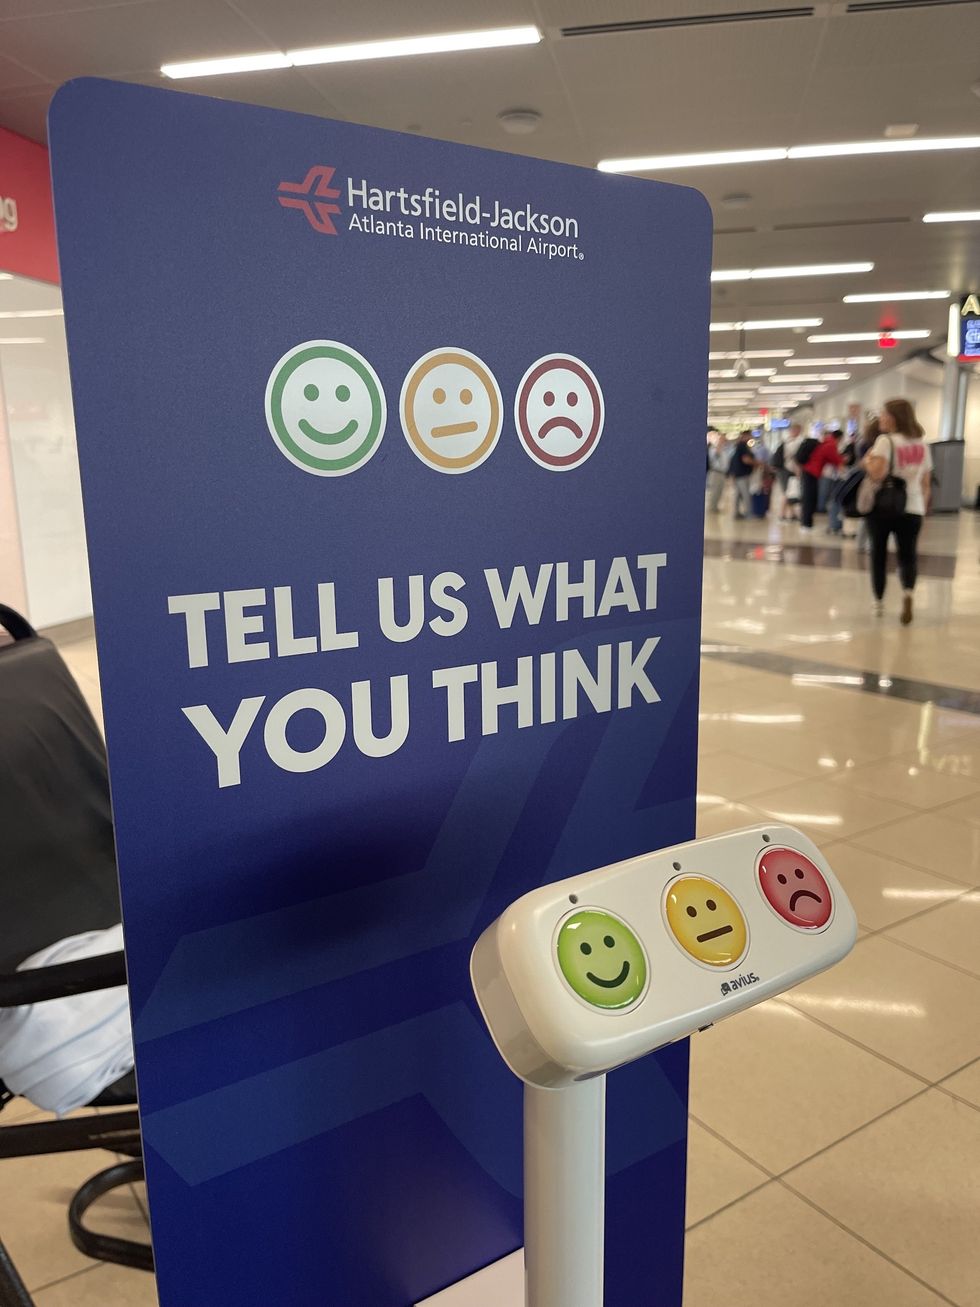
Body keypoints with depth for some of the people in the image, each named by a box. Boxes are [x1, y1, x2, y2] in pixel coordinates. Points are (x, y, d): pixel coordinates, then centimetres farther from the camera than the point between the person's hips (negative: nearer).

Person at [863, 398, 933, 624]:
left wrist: (867, 460, -5)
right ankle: (907, 592, -22)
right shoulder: (922, 445, 9)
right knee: (908, 554, 5)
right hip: (912, 508, 3)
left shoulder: (886, 440, -10)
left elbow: (877, 473, -24)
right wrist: (923, 508, 21)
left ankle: (879, 602, 20)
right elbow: (926, 483, 12)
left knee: (879, 553, 11)